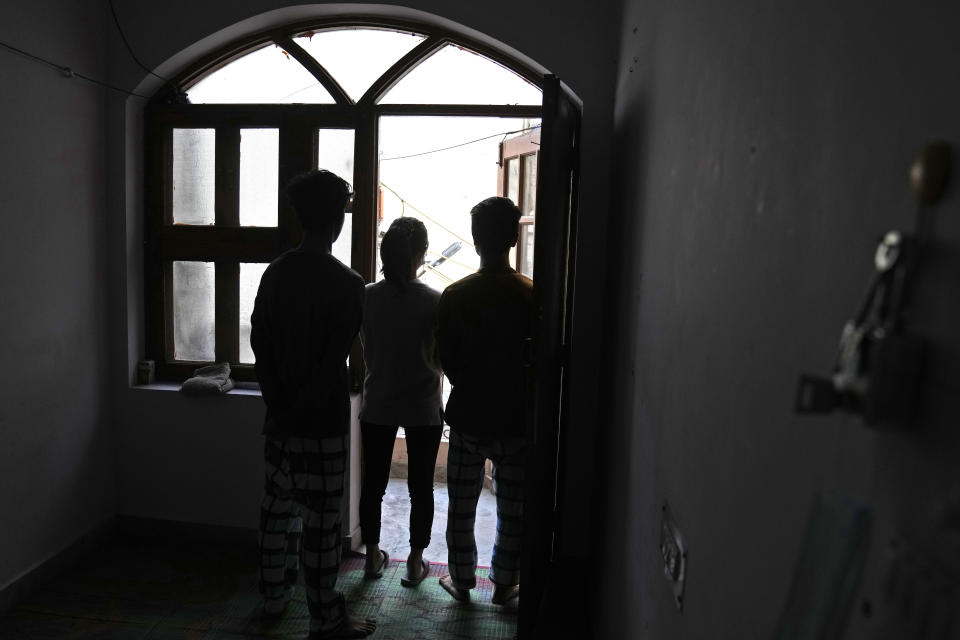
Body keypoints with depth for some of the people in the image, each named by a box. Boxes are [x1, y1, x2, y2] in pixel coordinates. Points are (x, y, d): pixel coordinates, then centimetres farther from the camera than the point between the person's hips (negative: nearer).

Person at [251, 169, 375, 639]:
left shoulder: (275, 274, 3)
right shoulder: (346, 283, -15)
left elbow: (259, 345, 4)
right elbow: (334, 359, -15)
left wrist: (280, 402, 6)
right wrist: (307, 405, -1)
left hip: (280, 418, 6)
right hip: (323, 423, -6)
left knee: (278, 507, 19)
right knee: (320, 520, 3)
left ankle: (274, 595, 36)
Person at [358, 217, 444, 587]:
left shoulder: (367, 297, -7)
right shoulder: (433, 302, -16)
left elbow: (366, 351, 4)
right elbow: (441, 360, -12)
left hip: (377, 406, 3)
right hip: (423, 409, -2)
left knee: (373, 483, 17)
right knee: (420, 487, 12)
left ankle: (373, 557, 32)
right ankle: (415, 563, 24)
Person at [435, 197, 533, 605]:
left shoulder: (454, 296, -9)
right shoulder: (531, 296, -11)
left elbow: (447, 360, -3)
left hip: (468, 418, 1)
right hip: (516, 419, 0)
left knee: (461, 507, 17)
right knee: (512, 510, 16)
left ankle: (462, 581, 30)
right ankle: (504, 584, 28)